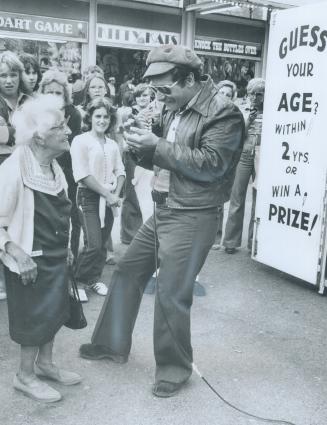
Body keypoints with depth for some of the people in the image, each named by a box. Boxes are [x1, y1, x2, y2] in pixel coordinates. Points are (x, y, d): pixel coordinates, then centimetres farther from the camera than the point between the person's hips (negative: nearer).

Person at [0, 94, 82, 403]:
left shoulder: (53, 166, 2)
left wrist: (64, 247, 15)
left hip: (55, 256, 8)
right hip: (30, 260, -8)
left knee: (54, 311, 19)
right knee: (34, 318, 6)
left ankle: (45, 363, 40)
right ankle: (25, 376, 28)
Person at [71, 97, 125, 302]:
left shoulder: (113, 144, 11)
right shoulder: (80, 141, -7)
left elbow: (120, 171, 10)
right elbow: (82, 175, -14)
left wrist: (116, 194, -8)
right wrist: (107, 194, -13)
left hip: (109, 199, 5)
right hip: (89, 197, -5)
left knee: (103, 243, 9)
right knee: (94, 244, -11)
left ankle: (93, 278, 26)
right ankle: (77, 279, 11)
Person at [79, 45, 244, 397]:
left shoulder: (224, 115, -14)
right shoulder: (174, 109, 11)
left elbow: (210, 165, -23)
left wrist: (157, 145, -22)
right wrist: (144, 149, -3)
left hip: (192, 218, -8)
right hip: (162, 211, 9)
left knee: (171, 296, -3)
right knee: (127, 271, 15)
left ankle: (174, 369, 20)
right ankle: (112, 343, 34)